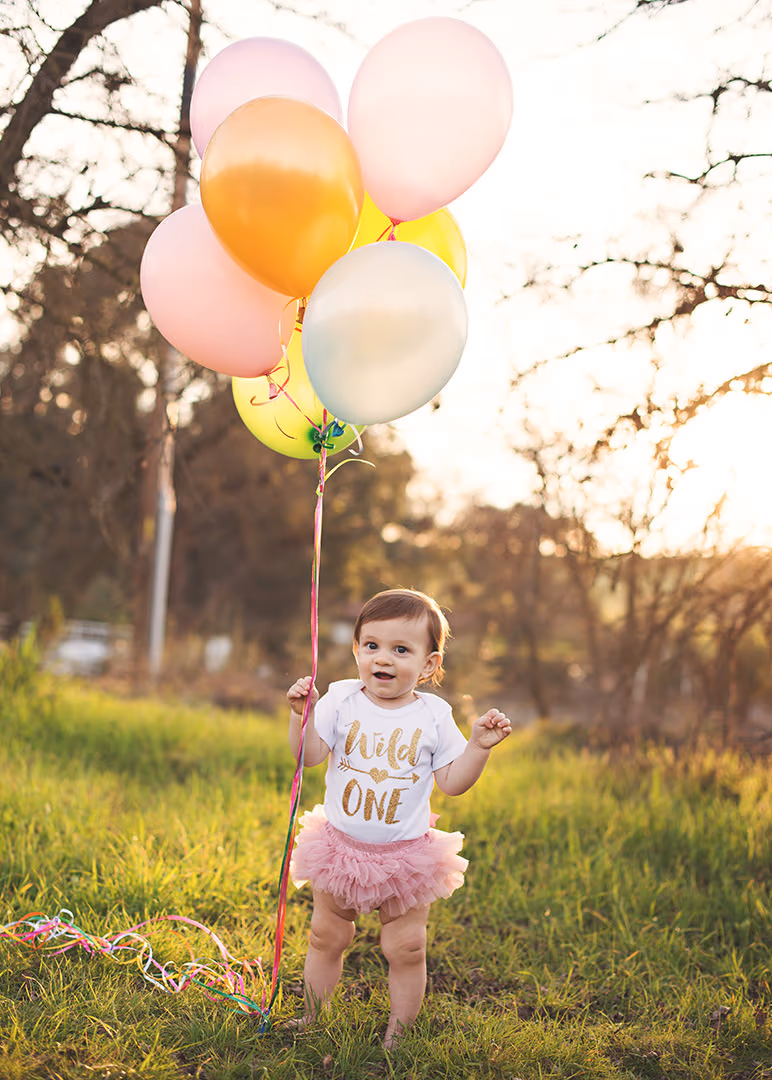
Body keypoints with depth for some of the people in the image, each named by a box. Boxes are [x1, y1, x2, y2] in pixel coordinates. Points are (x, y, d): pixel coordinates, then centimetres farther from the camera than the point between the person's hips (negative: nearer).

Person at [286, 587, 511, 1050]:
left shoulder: (433, 715, -7)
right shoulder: (341, 699, -7)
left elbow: (451, 783, -5)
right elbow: (309, 756, -12)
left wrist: (479, 746, -18)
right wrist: (302, 716, -26)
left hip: (406, 853, -1)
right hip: (341, 846, 1)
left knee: (407, 947, 4)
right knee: (326, 936, 15)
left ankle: (397, 1037, 21)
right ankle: (311, 1020, 33)